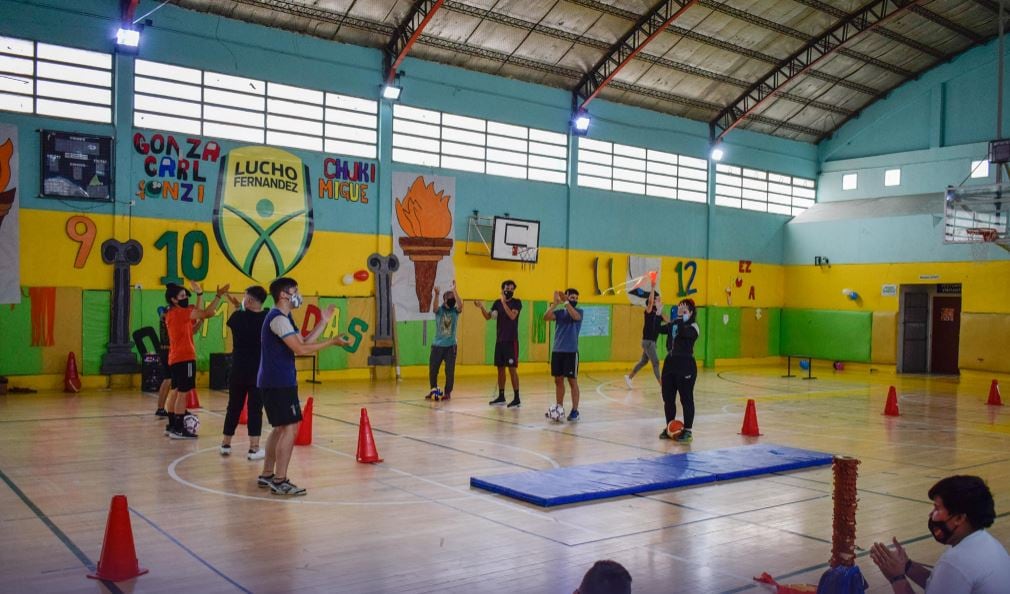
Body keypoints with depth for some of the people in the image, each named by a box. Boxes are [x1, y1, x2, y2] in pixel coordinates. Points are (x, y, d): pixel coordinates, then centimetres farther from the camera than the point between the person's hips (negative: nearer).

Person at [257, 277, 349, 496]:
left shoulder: (284, 318, 17)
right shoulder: (278, 319, -16)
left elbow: (303, 342, 16)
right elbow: (300, 349, -22)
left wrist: (323, 323, 13)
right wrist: (332, 342, -18)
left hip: (276, 382, 11)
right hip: (279, 383, -11)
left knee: (280, 428, 17)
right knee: (290, 428, -10)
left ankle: (267, 475, 24)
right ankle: (279, 481, -7)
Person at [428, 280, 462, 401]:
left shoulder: (455, 311, 0)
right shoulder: (439, 310, -1)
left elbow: (460, 305, -22)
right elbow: (434, 307, -24)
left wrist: (454, 290, -33)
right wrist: (436, 294, -42)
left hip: (450, 345, -1)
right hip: (437, 345, 1)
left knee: (450, 371, -1)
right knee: (432, 370, 6)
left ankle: (447, 392, 12)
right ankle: (433, 390, 24)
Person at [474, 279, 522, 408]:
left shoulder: (517, 302, -5)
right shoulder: (497, 303, 10)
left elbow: (512, 316, -21)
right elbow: (488, 316, 3)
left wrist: (504, 302, -25)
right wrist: (482, 307, -14)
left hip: (511, 341, -6)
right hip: (499, 340, 6)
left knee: (512, 369, -8)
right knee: (500, 368, 10)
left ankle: (517, 399, -4)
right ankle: (501, 397, 20)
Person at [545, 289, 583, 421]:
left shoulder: (579, 311, -1)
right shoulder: (559, 312, 7)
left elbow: (575, 316, -25)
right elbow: (546, 317, -11)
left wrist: (566, 302, -27)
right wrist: (555, 303, -21)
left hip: (571, 351, -4)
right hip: (557, 351, 4)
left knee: (573, 381, -2)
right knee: (558, 380, 9)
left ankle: (575, 410, 2)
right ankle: (559, 408, 20)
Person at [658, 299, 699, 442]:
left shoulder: (693, 326, -8)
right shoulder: (673, 324, 11)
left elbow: (683, 332, -27)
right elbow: (659, 328, 2)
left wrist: (683, 318, -23)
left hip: (685, 366, -7)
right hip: (670, 363, 7)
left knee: (686, 399, 0)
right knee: (668, 398, 11)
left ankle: (687, 431, 7)